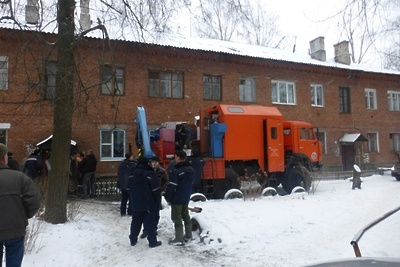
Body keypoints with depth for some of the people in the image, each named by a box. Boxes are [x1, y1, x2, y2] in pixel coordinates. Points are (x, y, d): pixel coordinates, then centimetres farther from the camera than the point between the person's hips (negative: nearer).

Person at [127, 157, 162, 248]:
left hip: (136, 203, 5)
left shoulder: (132, 175, 3)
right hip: (150, 203, -5)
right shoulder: (150, 174, -16)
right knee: (151, 222, 3)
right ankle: (152, 241, 7)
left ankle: (133, 240, 25)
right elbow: (156, 190, -15)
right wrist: (157, 201, -3)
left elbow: (129, 188, 11)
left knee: (136, 221, 17)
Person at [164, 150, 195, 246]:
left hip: (176, 198, -8)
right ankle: (188, 235, 26)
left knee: (177, 218, 0)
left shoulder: (175, 170, -20)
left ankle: (179, 239, 5)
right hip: (186, 197, 8)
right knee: (186, 216, 18)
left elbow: (171, 186, -20)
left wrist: (167, 197, -9)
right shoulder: (191, 169, 6)